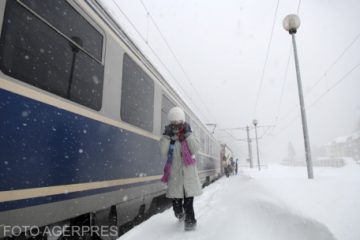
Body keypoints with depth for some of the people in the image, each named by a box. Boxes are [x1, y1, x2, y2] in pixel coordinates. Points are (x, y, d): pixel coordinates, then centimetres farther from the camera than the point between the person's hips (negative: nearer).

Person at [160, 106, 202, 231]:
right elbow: (164, 152, -11)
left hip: (188, 171, -1)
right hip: (174, 171, 1)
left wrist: (188, 134, -16)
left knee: (188, 197, -1)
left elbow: (195, 149, -10)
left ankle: (190, 220, 13)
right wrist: (167, 136, -19)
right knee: (175, 197, 10)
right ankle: (180, 214, 38)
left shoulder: (188, 135, 4)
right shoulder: (168, 136, 2)